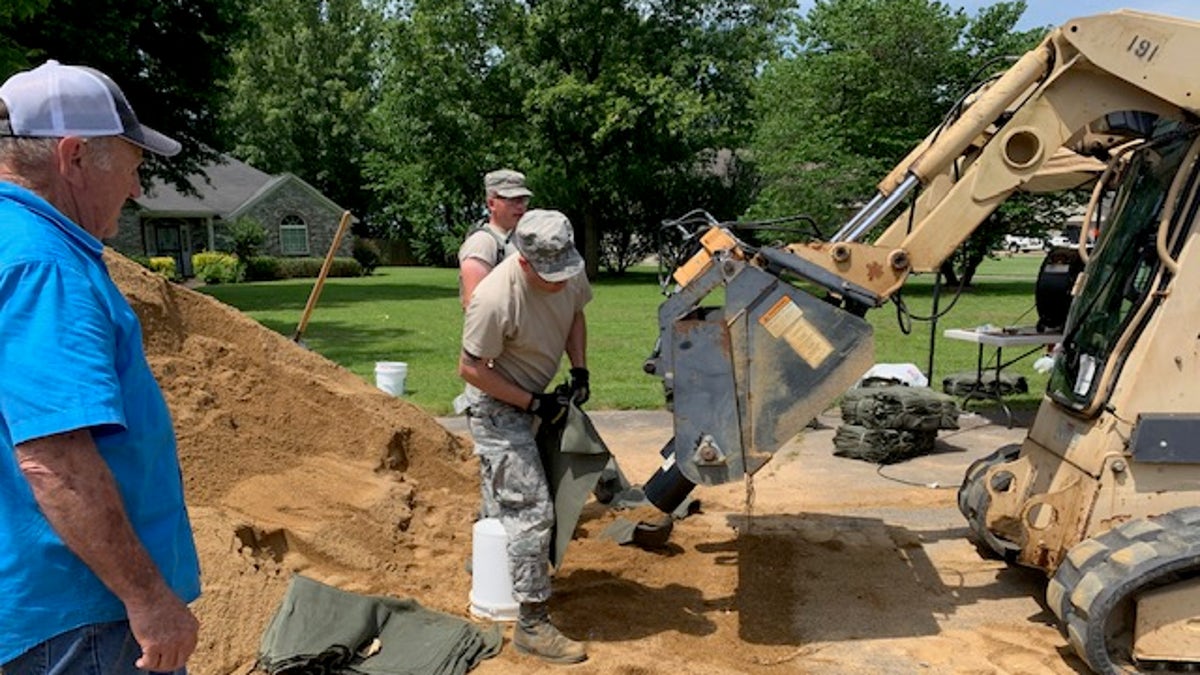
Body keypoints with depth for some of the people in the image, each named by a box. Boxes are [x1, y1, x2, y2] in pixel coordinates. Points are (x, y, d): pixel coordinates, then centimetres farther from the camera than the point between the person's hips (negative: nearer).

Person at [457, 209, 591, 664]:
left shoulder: (570, 274, -14)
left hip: (530, 400, 8)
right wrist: (534, 403, -22)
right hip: (496, 406, -8)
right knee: (531, 510, -10)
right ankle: (532, 625, 0)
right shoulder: (496, 298, -34)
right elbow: (470, 368, -24)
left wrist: (580, 370, -4)